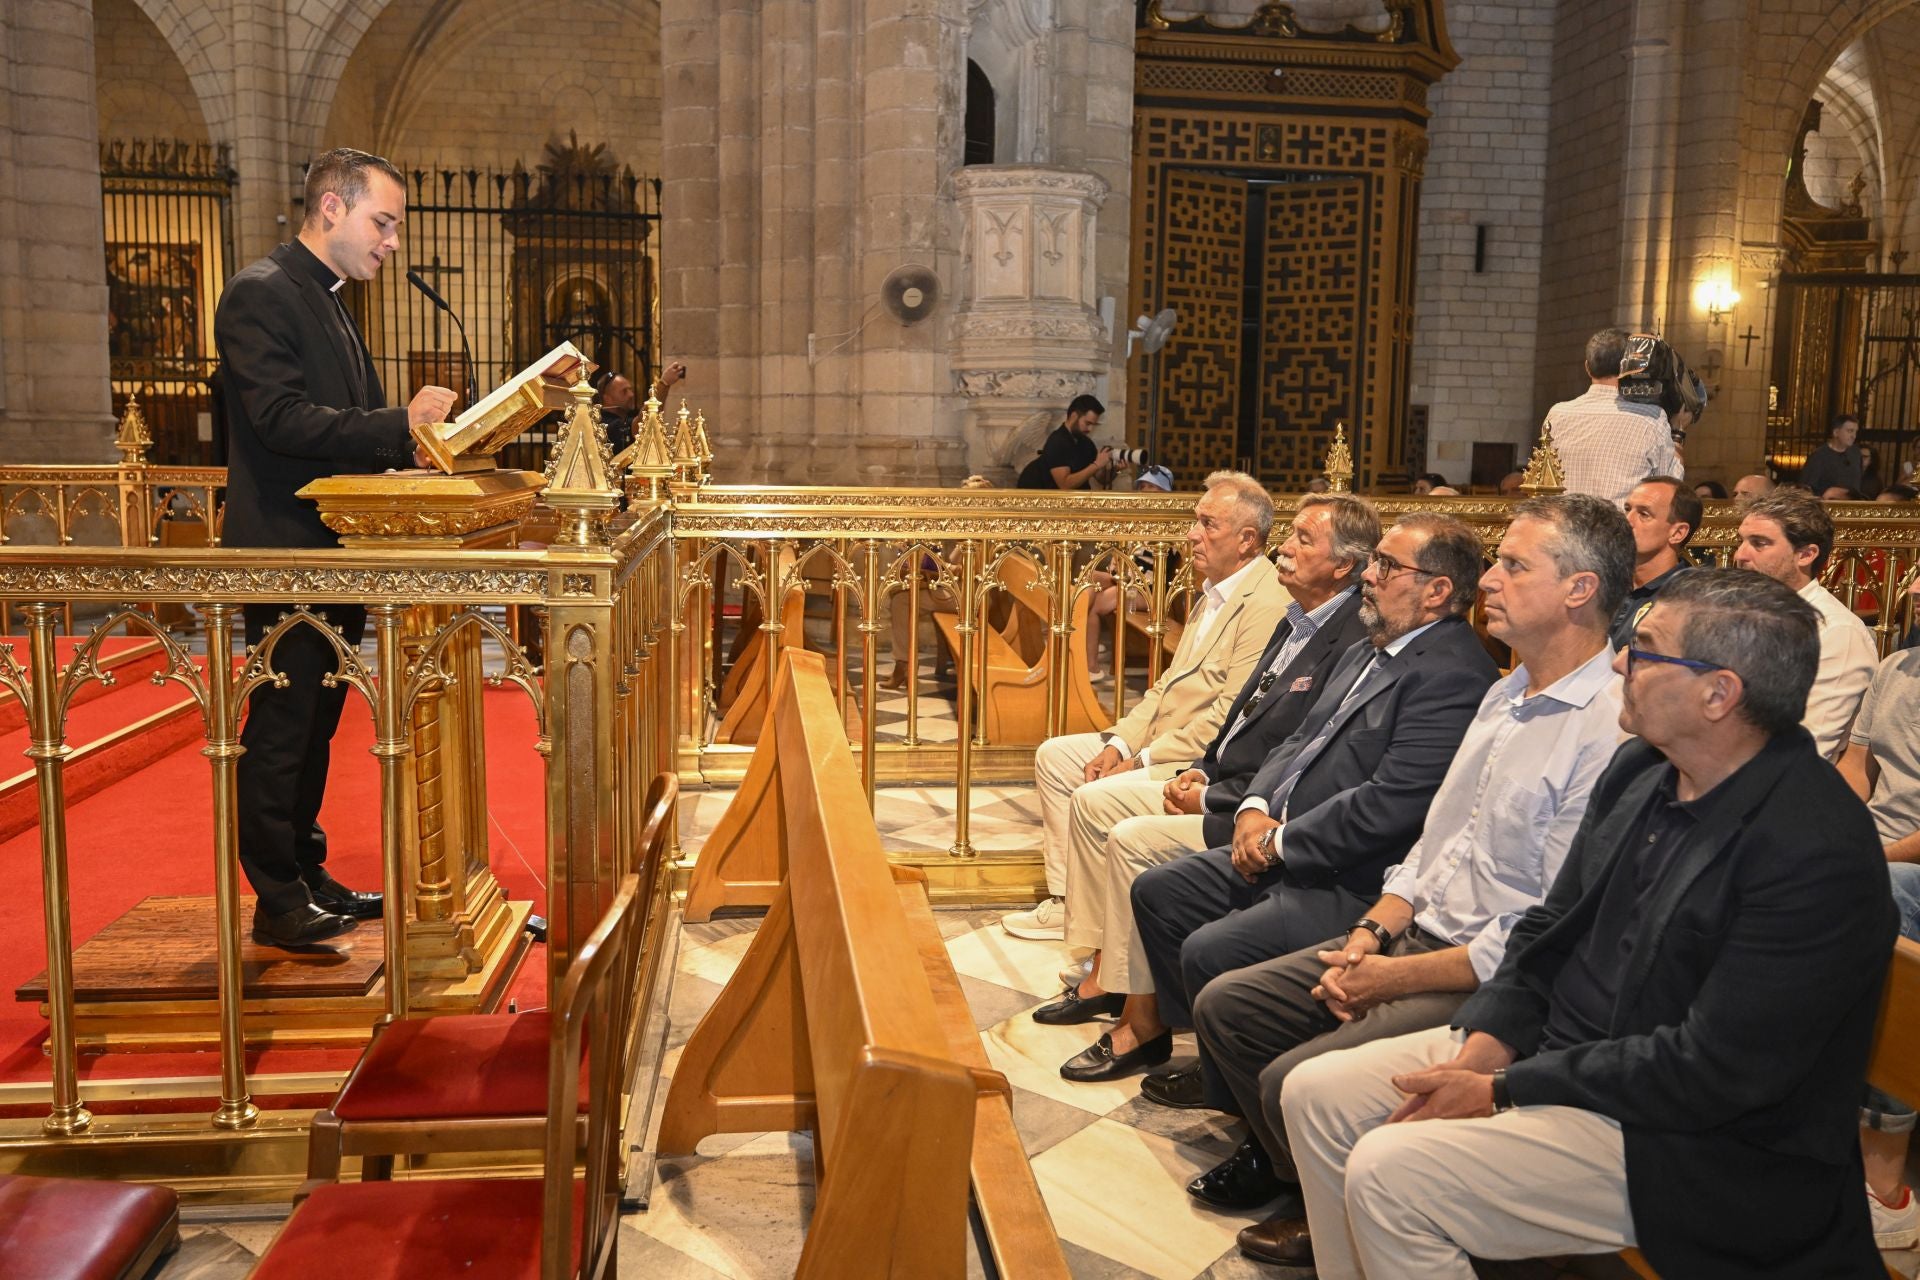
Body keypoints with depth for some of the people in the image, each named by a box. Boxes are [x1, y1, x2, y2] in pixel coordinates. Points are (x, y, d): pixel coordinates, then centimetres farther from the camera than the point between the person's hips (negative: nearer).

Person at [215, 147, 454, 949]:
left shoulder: (331, 303, 18)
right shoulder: (261, 294, -12)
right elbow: (281, 419, -23)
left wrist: (400, 459, 7)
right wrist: (399, 425, -28)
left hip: (337, 552, 9)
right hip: (285, 551, -9)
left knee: (314, 725, 15)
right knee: (281, 728, -1)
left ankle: (307, 876, 25)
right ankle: (278, 902, 8)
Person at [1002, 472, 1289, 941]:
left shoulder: (1267, 607, -20)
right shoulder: (1215, 591, 14)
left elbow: (1229, 718, -23)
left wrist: (1142, 761, -18)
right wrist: (1119, 742, 3)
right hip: (1156, 742, 11)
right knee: (1054, 756, 10)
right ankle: (1064, 902, 14)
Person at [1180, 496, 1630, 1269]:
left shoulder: (1612, 729, -22)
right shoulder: (1509, 695, 11)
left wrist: (1398, 978, -17)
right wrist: (1372, 932, 0)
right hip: (1420, 935, 9)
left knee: (1295, 1081, -21)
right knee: (1225, 1005, 6)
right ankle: (1284, 1159, 30)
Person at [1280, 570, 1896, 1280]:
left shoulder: (1817, 853, -24)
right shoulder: (1639, 768, 3)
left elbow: (1717, 1070, -24)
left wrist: (1504, 1090, -19)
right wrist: (1481, 1051, -7)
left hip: (1686, 1137, -8)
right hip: (1552, 1040, 9)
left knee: (1390, 1172, -24)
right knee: (1316, 1093, 2)